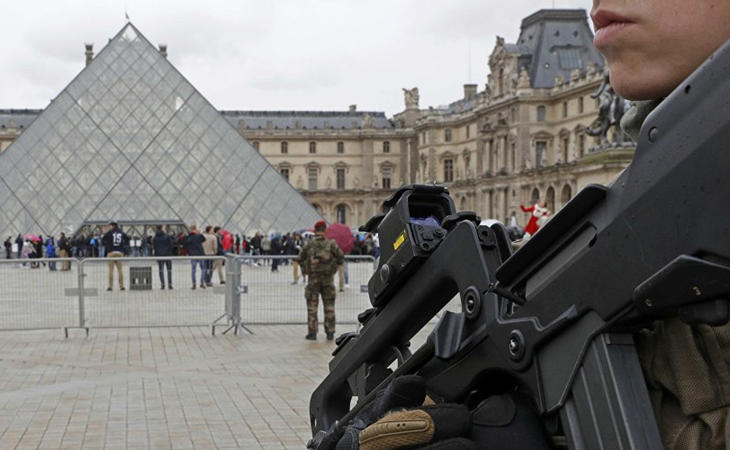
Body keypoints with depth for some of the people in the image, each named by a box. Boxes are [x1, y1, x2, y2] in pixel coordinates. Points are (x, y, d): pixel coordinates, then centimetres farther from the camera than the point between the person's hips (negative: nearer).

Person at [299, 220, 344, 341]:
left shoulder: (309, 245, -4)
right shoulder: (331, 244, -4)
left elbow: (300, 259, 1)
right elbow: (341, 258, -5)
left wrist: (305, 269, 16)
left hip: (313, 279, -1)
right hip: (328, 279, 1)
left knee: (312, 306, 5)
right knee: (329, 306, 9)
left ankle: (312, 332, 4)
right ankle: (330, 332, 10)